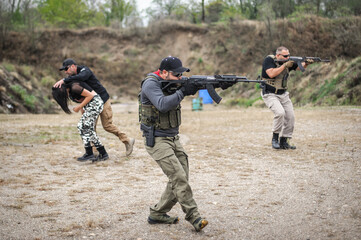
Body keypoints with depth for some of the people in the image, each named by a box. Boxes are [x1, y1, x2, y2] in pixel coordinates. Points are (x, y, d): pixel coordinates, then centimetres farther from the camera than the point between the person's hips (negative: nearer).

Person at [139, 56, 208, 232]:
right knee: (179, 177, -16)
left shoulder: (170, 83, 10)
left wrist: (192, 88, -19)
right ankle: (193, 217, -9)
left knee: (182, 177, 6)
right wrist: (182, 91, -28)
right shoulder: (151, 84, -15)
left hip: (173, 138, 9)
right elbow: (162, 105, -29)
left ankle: (157, 213, 16)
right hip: (157, 141, -9)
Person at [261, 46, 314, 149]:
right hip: (270, 94, -6)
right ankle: (275, 138, -10)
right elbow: (271, 74, -26)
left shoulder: (288, 61, 3)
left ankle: (284, 142, 8)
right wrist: (285, 65, -24)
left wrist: (306, 63, -14)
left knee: (290, 116, -3)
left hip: (283, 94, 6)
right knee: (280, 112, -27)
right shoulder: (269, 60, -13)